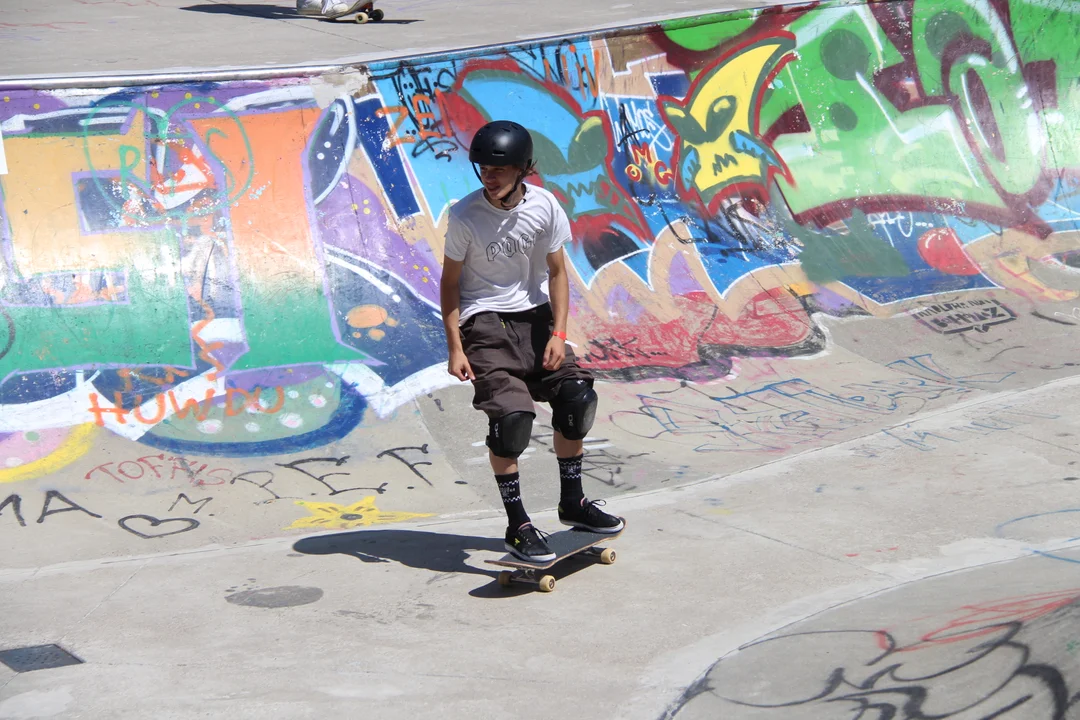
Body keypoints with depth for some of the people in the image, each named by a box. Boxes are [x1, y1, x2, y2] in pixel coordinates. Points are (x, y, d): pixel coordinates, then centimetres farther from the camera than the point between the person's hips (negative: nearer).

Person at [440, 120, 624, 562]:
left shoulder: (545, 206, -8)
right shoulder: (465, 216, -14)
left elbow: (556, 272, 1)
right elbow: (450, 282, -6)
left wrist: (558, 333, -8)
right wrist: (455, 347, -12)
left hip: (535, 315, 4)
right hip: (485, 323, -4)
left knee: (577, 397, -5)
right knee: (511, 415, -18)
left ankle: (572, 502, 15)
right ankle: (517, 526, -5)